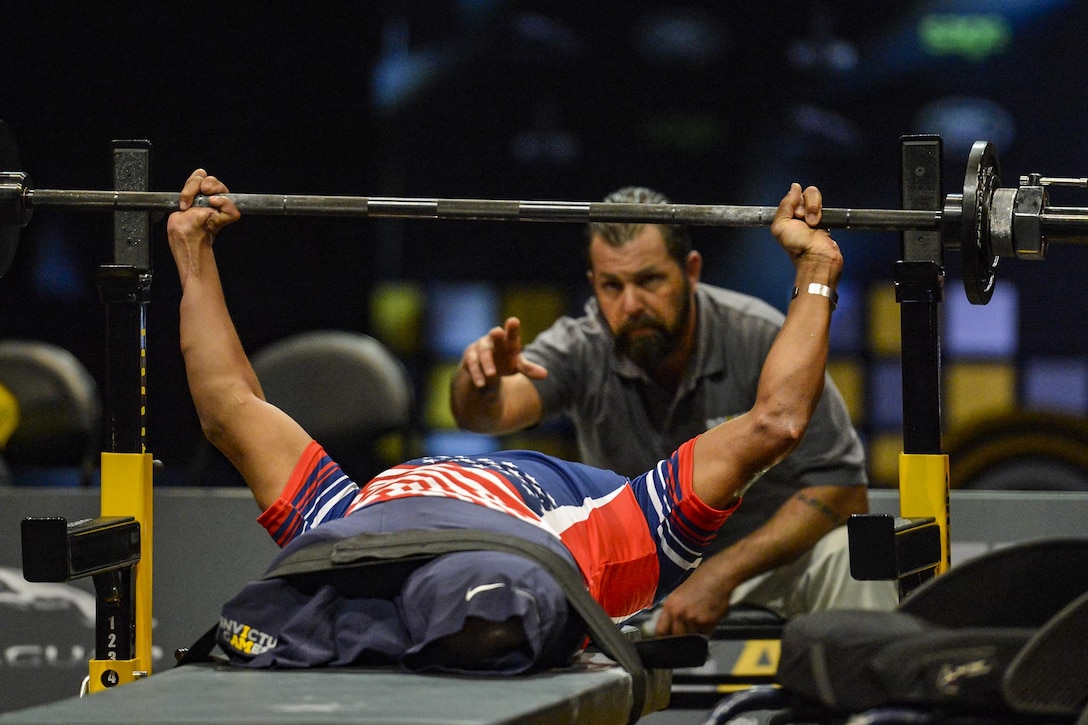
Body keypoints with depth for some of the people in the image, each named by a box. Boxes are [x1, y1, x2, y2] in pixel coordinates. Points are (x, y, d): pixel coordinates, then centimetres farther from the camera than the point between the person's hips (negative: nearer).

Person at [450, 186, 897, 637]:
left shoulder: (761, 341, -17)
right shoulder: (582, 350, -13)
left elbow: (843, 492, -18)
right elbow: (487, 413, -31)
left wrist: (722, 574, -27)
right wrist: (481, 378, -57)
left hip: (764, 558, -2)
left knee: (847, 553, -33)